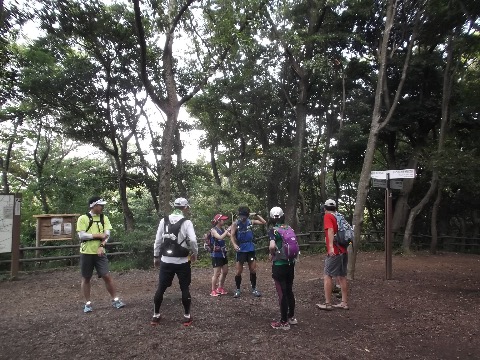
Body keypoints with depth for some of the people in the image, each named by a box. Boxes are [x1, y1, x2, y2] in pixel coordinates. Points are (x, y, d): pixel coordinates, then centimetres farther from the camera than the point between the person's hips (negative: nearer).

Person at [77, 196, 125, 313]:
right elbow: (81, 235, -13)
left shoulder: (104, 218, 5)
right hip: (86, 253, -2)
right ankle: (88, 303, 21)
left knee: (107, 276, 0)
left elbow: (107, 234, -2)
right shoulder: (83, 218, -6)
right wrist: (98, 235, -14)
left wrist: (101, 246, -16)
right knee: (86, 278, 8)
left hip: (100, 252, 2)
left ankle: (115, 300, 11)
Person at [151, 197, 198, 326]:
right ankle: (187, 317, 18)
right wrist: (195, 253, -2)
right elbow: (193, 240, -19)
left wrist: (156, 256, 15)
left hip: (166, 261, 3)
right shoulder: (186, 222, -10)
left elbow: (158, 240, 4)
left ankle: (155, 316, 23)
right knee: (185, 289, 10)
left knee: (161, 288, 13)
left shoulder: (164, 221, 1)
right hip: (182, 262, -3)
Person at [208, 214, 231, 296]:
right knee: (217, 273, -2)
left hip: (223, 254, 8)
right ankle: (213, 291, 12)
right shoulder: (213, 230, -15)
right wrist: (228, 229, -27)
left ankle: (220, 288, 29)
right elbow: (220, 237, -32)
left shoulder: (223, 229, 6)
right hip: (216, 255, -8)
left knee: (225, 272, 14)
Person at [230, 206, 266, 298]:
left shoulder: (251, 222, 3)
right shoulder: (235, 224, -5)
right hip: (241, 250, -2)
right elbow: (232, 236, -13)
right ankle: (237, 289, 15)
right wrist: (234, 245, -30)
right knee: (238, 271, 0)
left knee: (253, 270, 7)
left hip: (251, 249, 3)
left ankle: (254, 288, 21)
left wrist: (256, 215, -4)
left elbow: (264, 222, 6)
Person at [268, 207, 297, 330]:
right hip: (290, 263, 6)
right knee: (289, 291, 19)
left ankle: (284, 322, 13)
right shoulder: (289, 228, 4)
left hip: (279, 265, -6)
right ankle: (291, 317, 32)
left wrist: (271, 255, -8)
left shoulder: (273, 230, -14)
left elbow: (272, 246, -27)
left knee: (282, 293, 4)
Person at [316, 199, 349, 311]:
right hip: (343, 251, 8)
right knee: (341, 276, 13)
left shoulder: (328, 216, -6)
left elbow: (330, 230, -22)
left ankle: (328, 304, -1)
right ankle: (344, 302, 17)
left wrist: (331, 246, -32)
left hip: (335, 251, -8)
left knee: (327, 276, -2)